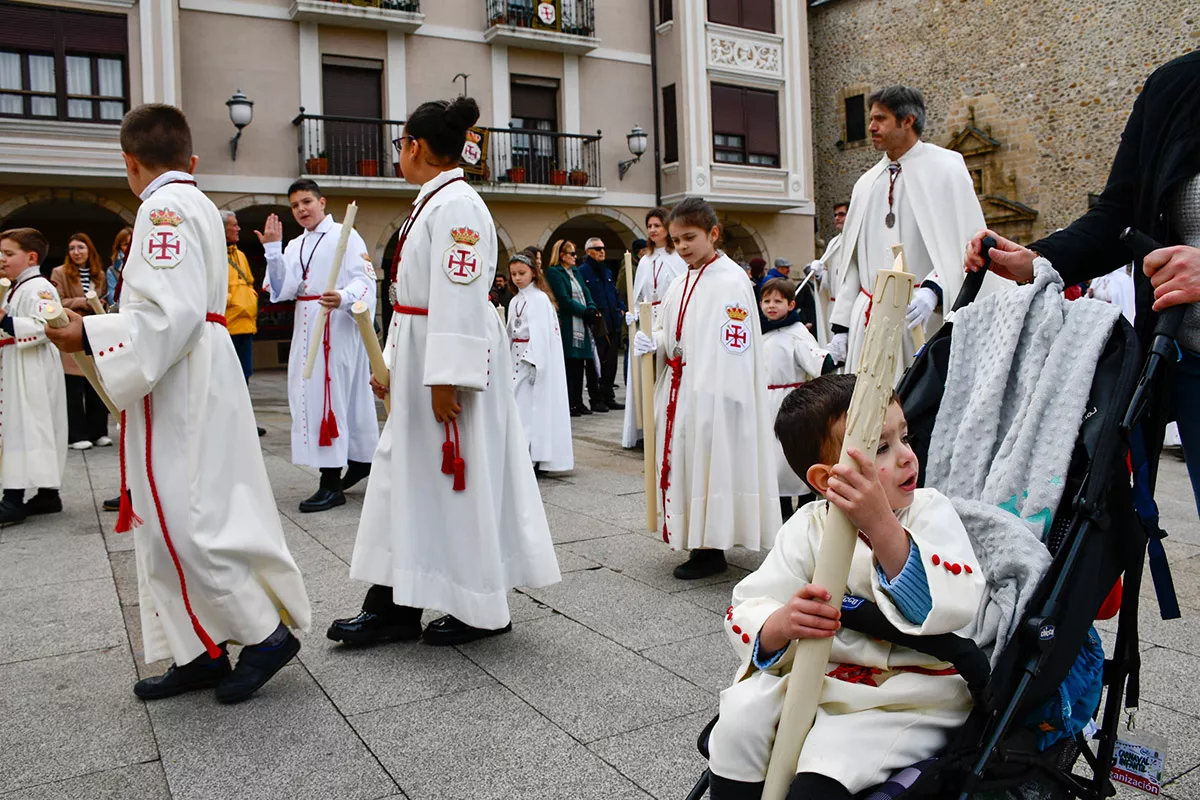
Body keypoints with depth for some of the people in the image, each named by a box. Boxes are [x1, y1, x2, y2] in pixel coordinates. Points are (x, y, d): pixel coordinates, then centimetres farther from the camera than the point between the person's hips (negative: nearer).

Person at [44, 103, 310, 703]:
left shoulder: (163, 209, -12)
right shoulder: (199, 205, 17)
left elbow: (172, 314, -21)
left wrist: (88, 335, -15)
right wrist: (100, 324, 23)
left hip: (179, 388, -10)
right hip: (195, 378, 10)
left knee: (181, 522, -5)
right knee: (184, 517, 12)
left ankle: (265, 632, 4)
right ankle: (199, 654, 18)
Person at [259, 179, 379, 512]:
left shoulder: (345, 235, -5)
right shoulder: (294, 246, 16)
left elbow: (365, 279, -13)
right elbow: (283, 290, 4)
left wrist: (342, 297, -32)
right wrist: (273, 250, -5)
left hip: (338, 326, -7)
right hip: (306, 327, 7)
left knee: (330, 396, -9)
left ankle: (332, 484, -5)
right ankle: (361, 460, 28)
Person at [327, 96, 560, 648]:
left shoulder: (456, 206, -16)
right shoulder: (431, 202, 16)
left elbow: (459, 298, -23)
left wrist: (445, 378, -24)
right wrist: (390, 363, 19)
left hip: (452, 358, -10)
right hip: (420, 356, 11)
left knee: (456, 478, -1)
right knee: (410, 473, 12)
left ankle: (479, 609, 15)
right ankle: (395, 605, 22)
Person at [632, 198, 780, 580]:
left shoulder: (730, 281, -11)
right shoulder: (681, 285, 14)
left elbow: (734, 349, -18)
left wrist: (717, 398, -23)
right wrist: (651, 343, -2)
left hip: (712, 395, -8)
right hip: (678, 392, 8)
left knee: (711, 459, -4)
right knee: (684, 461, 11)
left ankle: (711, 551, 7)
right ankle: (702, 543, 23)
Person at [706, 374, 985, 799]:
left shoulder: (931, 512, -8)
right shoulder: (807, 529, -3)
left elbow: (956, 605, -26)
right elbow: (744, 615, -4)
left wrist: (882, 525, -37)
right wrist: (781, 626, -27)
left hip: (912, 694, -3)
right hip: (819, 678, 3)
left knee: (828, 758, -26)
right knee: (744, 710, -16)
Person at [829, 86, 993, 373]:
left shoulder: (946, 171, 2)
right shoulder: (867, 184, 18)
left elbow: (967, 245, -7)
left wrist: (933, 290, -25)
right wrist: (841, 324, 11)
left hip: (925, 319, -5)